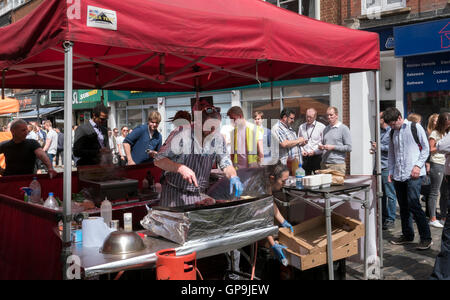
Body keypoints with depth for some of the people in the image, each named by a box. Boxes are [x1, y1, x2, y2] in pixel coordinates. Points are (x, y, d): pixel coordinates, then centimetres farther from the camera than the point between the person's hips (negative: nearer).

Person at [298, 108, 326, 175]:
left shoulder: (321, 127, -1)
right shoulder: (301, 127, 12)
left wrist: (315, 151, -12)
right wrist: (301, 150, 2)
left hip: (317, 157, -3)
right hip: (305, 157, 4)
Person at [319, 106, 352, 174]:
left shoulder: (344, 128, -1)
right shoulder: (326, 129, 17)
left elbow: (349, 148, -6)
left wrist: (333, 147, -13)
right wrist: (321, 147, 5)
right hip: (324, 163, 5)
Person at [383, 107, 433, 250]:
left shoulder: (415, 127, -1)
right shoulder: (392, 133, 15)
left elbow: (426, 148, -2)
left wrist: (418, 165, -12)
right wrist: (391, 171, 12)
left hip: (413, 174, -6)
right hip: (398, 175, 6)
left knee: (413, 204, -12)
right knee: (403, 206, 10)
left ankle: (426, 238, -1)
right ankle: (407, 235, 21)